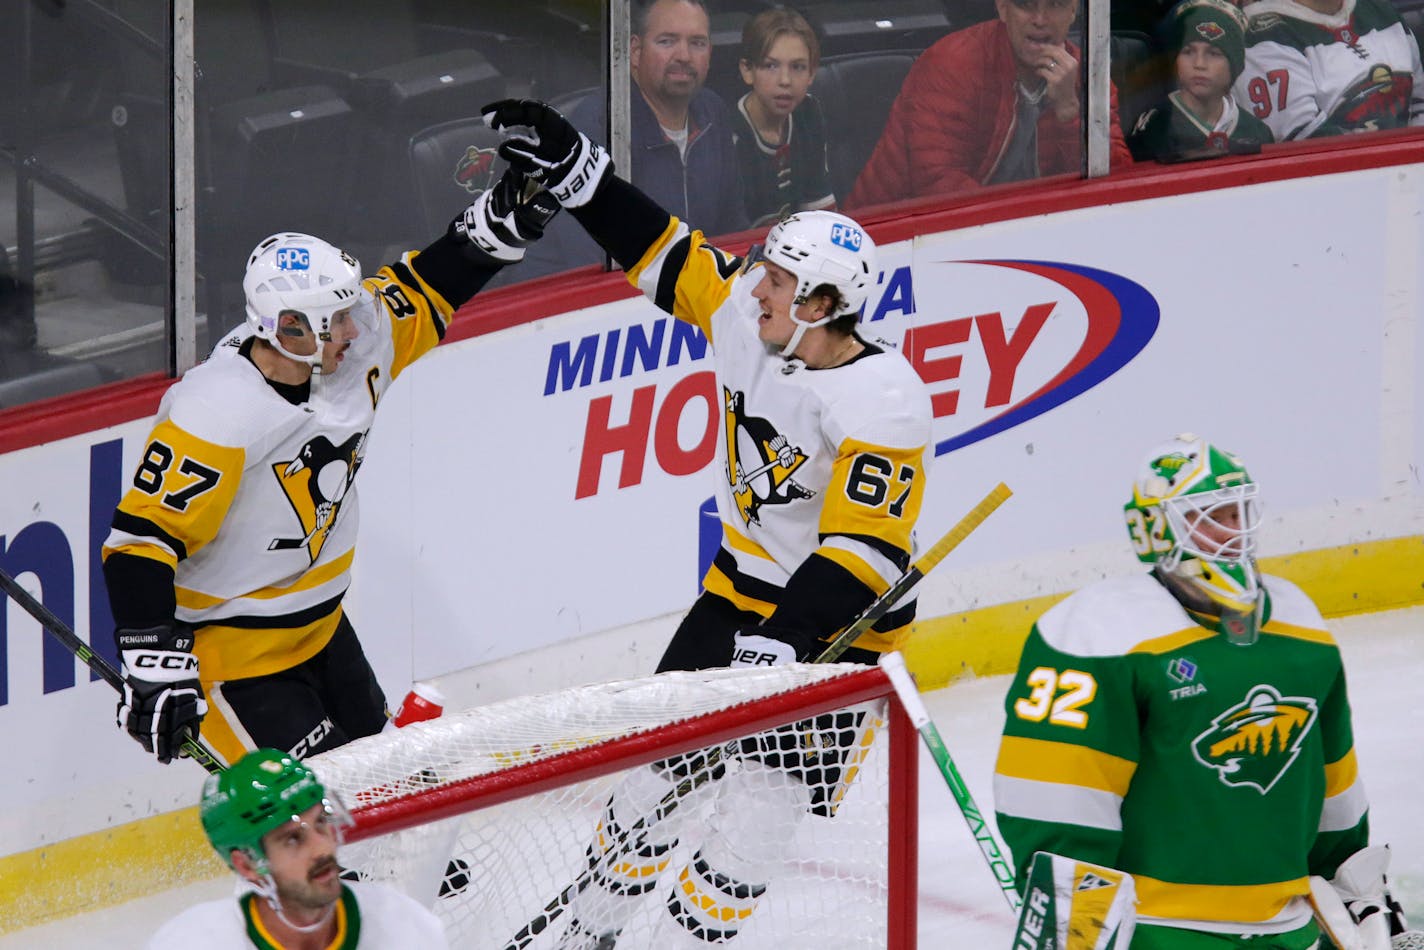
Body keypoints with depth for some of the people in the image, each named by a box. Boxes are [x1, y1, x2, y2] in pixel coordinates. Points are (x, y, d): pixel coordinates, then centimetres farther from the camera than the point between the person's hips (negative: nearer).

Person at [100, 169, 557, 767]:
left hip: (320, 628, 9)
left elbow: (419, 296, 14)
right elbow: (142, 542, -29)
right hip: (230, 652, -9)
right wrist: (157, 669, -35)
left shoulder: (353, 348, -7)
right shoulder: (216, 417, -30)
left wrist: (500, 224, 1)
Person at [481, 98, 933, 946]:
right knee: (661, 759, 10)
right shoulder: (747, 315, -7)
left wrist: (786, 639, -40)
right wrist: (569, 164, -1)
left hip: (838, 621, -7)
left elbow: (865, 550, -32)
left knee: (763, 792, -10)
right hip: (741, 587, 7)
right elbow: (662, 251, 5)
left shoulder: (885, 405, -28)